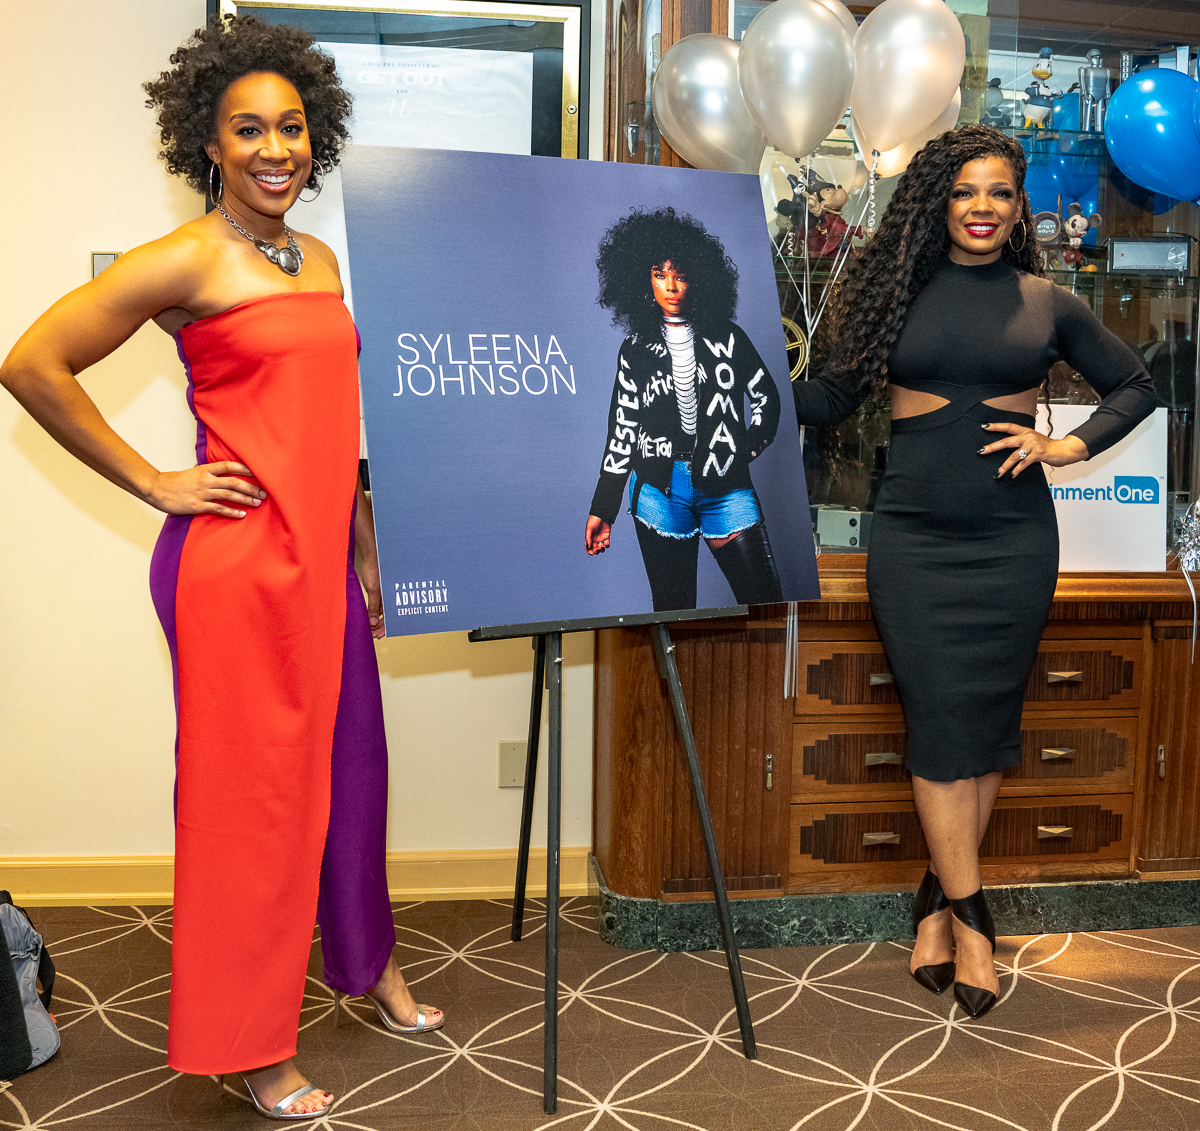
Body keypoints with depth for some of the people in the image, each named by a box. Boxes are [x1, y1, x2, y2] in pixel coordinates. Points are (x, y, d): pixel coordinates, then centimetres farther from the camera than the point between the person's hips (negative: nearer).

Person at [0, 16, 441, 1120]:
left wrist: (367, 549, 19)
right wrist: (153, 483, -9)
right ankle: (251, 1046, 21)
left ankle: (367, 961, 39)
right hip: (234, 559, -7)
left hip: (323, 552, 7)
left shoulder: (320, 261, 14)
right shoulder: (187, 261, -9)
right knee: (251, 788, 3)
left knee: (349, 760, 16)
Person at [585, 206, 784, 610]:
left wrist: (748, 451, 2)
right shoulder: (636, 350, 8)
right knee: (673, 609, 4)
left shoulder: (726, 338, 7)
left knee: (765, 603, -5)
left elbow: (765, 397, 15)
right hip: (660, 489, 0)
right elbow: (622, 430, 8)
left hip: (725, 486, 0)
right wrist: (602, 510, 5)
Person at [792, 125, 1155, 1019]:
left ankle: (940, 899, 19)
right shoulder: (900, 290, 5)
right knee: (942, 719, -4)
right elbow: (831, 398, 3)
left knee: (988, 721, 4)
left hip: (1013, 539, 1)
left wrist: (1068, 448, 1)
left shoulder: (1047, 303, 7)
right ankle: (969, 915, 6)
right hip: (914, 536, -1)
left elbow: (1134, 386, 16)